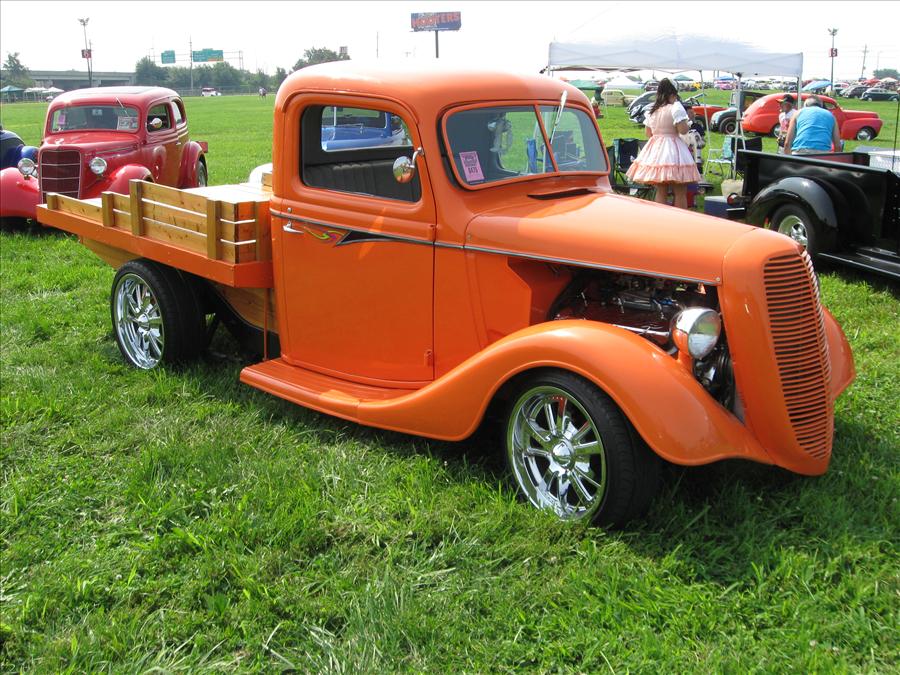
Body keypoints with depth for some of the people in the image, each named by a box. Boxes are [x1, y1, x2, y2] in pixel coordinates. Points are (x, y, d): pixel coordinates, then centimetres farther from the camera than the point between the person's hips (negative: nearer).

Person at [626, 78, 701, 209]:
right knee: (680, 193, -1)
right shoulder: (676, 107, -10)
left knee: (661, 192, 10)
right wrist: (688, 125, 2)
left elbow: (648, 133, 17)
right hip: (672, 150, -7)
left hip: (655, 149, 7)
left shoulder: (652, 110, 11)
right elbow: (682, 129, -17)